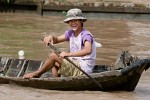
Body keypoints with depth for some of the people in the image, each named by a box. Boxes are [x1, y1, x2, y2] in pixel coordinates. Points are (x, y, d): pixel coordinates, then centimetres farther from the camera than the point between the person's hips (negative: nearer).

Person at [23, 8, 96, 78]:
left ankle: (37, 74, 2)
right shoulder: (71, 33, 11)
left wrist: (69, 54, -44)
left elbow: (88, 50, -35)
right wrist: (51, 37, -13)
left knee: (53, 56, -14)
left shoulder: (86, 35, -16)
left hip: (83, 68, -10)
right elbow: (57, 40, 12)